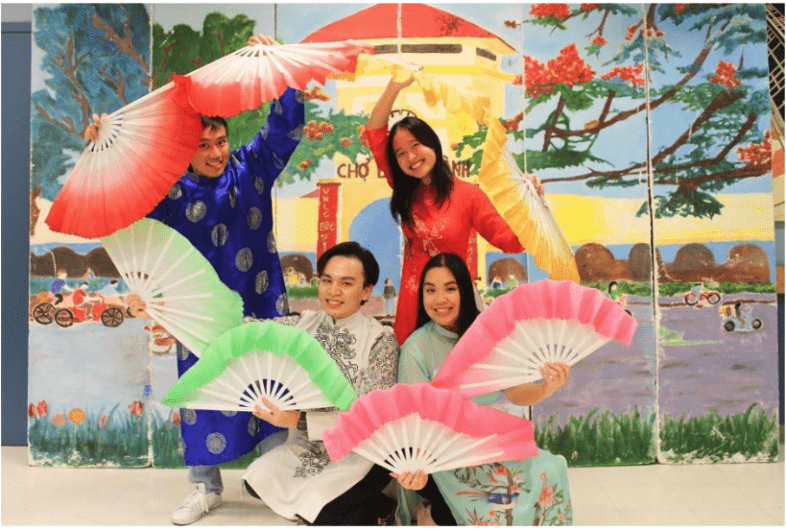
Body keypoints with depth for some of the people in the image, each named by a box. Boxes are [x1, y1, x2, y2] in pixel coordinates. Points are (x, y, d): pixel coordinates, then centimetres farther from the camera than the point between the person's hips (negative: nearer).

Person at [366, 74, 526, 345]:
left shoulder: (468, 195, -5)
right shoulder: (407, 194, 5)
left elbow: (511, 242, -9)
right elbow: (374, 131, 5)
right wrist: (395, 85, -2)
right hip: (411, 305, 4)